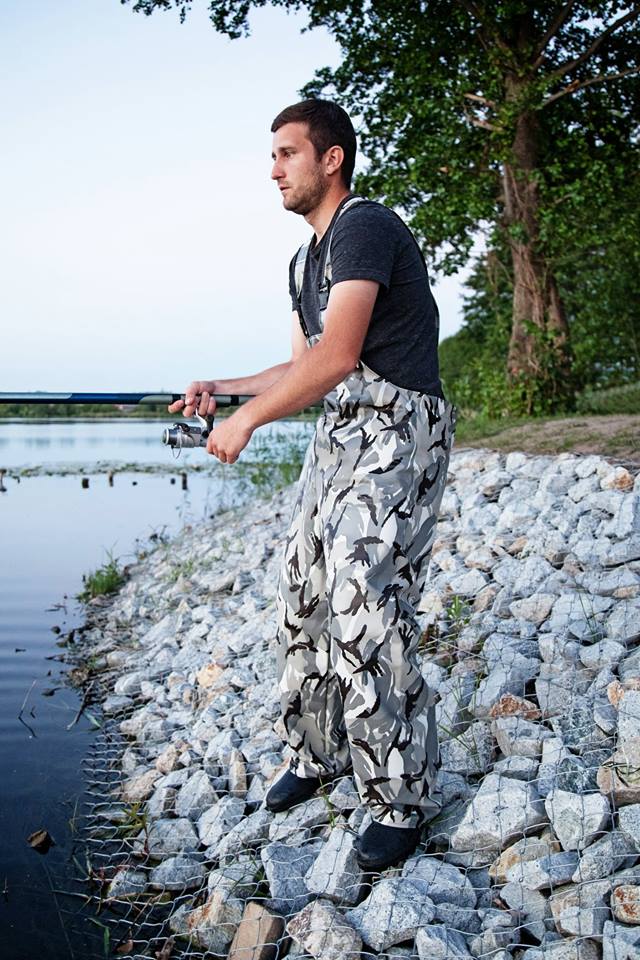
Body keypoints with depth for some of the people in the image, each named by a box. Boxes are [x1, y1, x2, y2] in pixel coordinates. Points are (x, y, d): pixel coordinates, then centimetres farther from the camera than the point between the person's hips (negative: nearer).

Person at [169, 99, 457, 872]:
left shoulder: (365, 227, -13)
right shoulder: (305, 262, 18)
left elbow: (338, 355, -24)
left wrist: (248, 419, -17)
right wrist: (224, 388, 13)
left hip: (398, 436, -10)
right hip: (337, 435, 10)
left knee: (366, 617, -14)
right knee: (303, 604, 10)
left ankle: (402, 801, 1)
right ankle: (317, 756, 27)